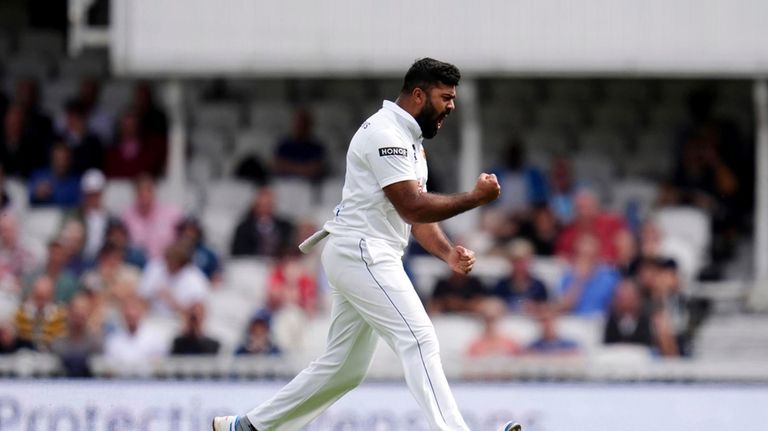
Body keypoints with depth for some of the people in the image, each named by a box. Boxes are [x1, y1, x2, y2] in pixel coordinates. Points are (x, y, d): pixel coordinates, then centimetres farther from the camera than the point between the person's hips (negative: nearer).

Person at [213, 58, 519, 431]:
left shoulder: (410, 140, 20)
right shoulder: (385, 132, -13)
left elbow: (419, 214, 18)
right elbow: (411, 206, -21)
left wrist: (448, 253, 1)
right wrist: (475, 198, -17)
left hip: (368, 260, 10)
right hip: (361, 255, -10)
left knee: (343, 369, 12)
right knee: (419, 341, -20)